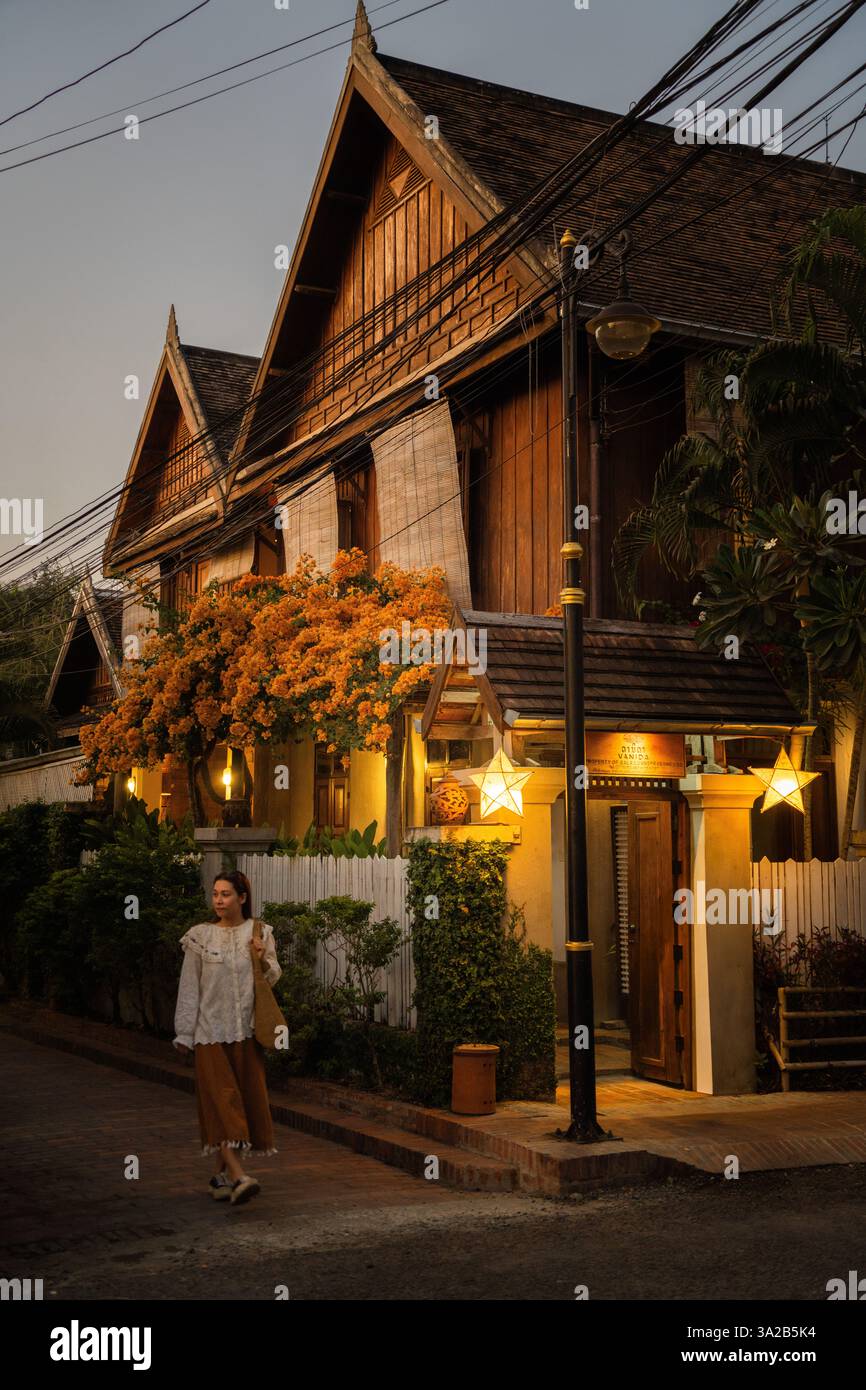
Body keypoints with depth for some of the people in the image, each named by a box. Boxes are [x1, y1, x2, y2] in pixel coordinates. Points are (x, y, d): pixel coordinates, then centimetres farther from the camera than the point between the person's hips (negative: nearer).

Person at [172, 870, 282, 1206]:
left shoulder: (260, 933, 4)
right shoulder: (200, 936, 0)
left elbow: (273, 977, 10)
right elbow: (189, 986, 2)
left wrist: (264, 960, -12)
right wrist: (184, 1032, 1)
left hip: (246, 1030, 2)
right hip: (211, 1029, -2)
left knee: (245, 1097, 4)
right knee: (222, 1097, -12)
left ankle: (223, 1173, 19)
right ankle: (238, 1176, -20)